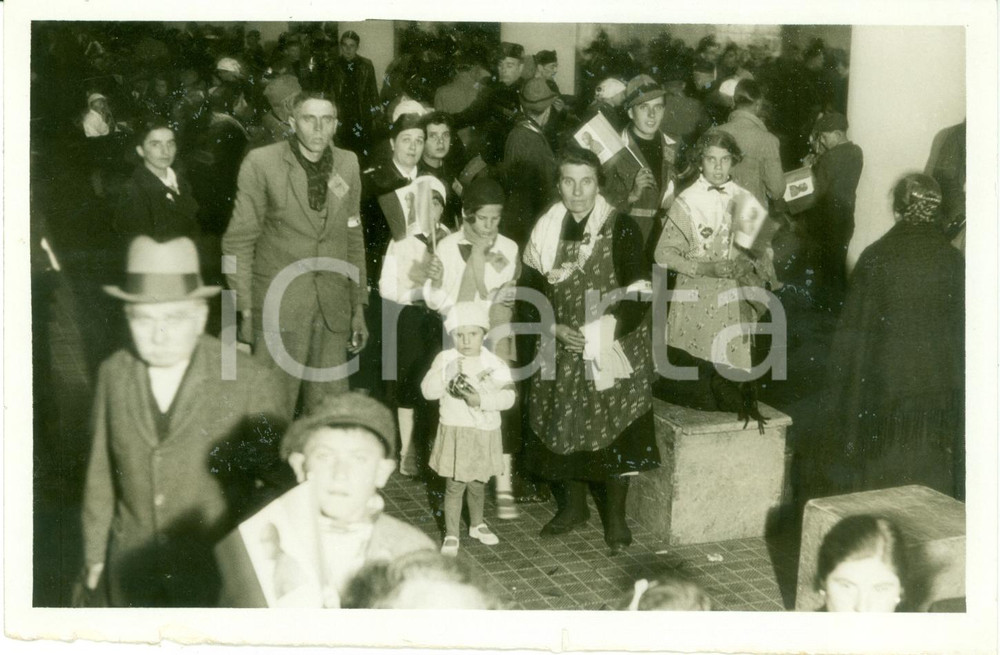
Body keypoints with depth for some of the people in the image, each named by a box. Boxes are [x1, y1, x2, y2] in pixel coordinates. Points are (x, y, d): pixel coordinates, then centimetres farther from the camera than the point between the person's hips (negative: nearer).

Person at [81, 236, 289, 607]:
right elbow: (102, 472, 3)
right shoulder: (114, 374, -7)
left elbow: (280, 474, -10)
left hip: (218, 567, -3)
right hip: (132, 565, 3)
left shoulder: (251, 383, -19)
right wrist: (95, 554, 10)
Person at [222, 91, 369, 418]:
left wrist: (359, 307, 11)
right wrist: (245, 310, -7)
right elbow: (238, 241, -2)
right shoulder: (261, 163, -4)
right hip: (279, 304, -3)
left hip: (333, 310, 3)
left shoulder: (348, 164, 8)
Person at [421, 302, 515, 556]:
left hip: (485, 434, 2)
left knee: (478, 485, 17)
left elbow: (507, 396, -13)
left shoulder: (495, 364, -4)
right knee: (454, 486, 1)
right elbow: (428, 391, -11)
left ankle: (477, 524, 39)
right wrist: (448, 373, -25)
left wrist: (481, 399, -27)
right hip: (455, 433, -1)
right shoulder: (445, 359, -4)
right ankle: (451, 535, 13)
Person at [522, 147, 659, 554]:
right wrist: (555, 328, -8)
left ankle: (615, 516, 20)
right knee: (562, 429, 12)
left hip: (612, 352, -3)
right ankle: (572, 505, 33)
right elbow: (529, 290, 7)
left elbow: (638, 293, -11)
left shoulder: (621, 229, -9)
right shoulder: (546, 230, 2)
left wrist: (600, 333, -19)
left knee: (614, 434, 3)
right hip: (561, 353, 4)